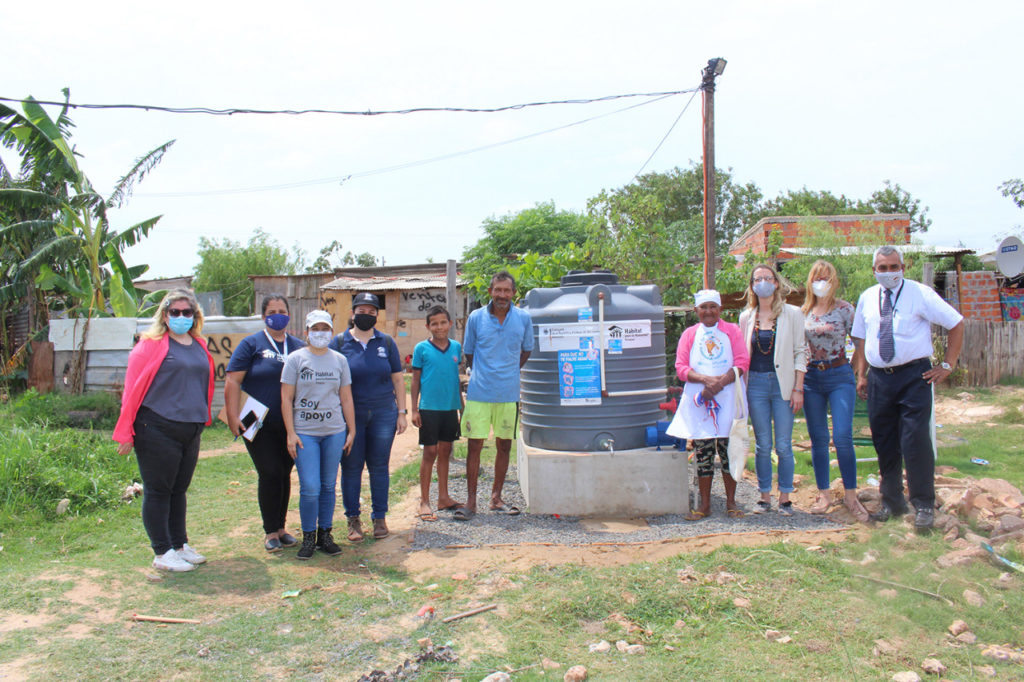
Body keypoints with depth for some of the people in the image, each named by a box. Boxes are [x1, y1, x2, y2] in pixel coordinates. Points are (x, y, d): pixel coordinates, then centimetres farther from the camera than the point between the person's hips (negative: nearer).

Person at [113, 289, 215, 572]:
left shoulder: (200, 346, 12)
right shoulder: (151, 345, -7)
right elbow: (133, 387, -9)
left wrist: (203, 419, 17)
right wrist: (126, 432, -11)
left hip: (190, 430, 7)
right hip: (158, 430, -6)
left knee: (179, 490, 16)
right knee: (158, 492, 3)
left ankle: (180, 545, 26)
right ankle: (163, 553, 10)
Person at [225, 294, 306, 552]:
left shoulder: (299, 346, 11)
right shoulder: (251, 344, 0)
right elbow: (232, 381, -6)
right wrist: (233, 417, -14)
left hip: (290, 425, 4)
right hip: (260, 425, -3)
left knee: (284, 475, 10)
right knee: (270, 475, -6)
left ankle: (281, 528, 23)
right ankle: (270, 532, 9)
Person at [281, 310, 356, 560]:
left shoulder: (339, 360, 9)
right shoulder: (296, 359, 1)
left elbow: (346, 398, 12)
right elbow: (286, 398, -1)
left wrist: (352, 431, 9)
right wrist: (290, 433, -7)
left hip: (334, 432, 3)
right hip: (305, 432, -3)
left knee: (329, 486, 8)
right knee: (310, 488, -7)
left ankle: (325, 534, 21)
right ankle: (308, 537, 10)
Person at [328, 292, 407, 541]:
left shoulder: (386, 342, 7)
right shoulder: (339, 342, 3)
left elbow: (398, 379, 10)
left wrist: (401, 412, 5)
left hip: (383, 414, 1)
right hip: (350, 415, -1)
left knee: (380, 466, 6)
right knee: (351, 467, 4)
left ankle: (380, 518, 18)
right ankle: (353, 519, 16)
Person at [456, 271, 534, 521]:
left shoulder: (523, 318, 1)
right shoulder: (476, 318, -2)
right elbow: (468, 353, 11)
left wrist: (509, 373, 12)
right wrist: (481, 374, 9)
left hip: (508, 393, 2)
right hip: (479, 392, -1)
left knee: (504, 446, 9)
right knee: (474, 445, -1)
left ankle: (496, 498, 22)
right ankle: (471, 500, 10)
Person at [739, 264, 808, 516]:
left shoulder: (792, 314, 2)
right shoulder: (746, 317, 9)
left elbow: (800, 352, 0)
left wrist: (798, 389, -6)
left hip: (783, 383, -2)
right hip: (756, 384, 2)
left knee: (783, 445, 0)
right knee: (762, 445, 6)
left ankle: (784, 497, 11)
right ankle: (765, 496, 16)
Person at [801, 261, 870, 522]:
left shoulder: (844, 309, 0)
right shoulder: (804, 312, 9)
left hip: (839, 376, -3)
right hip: (810, 378, 3)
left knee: (842, 437, -11)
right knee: (818, 439, 6)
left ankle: (851, 495, 1)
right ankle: (824, 494, 15)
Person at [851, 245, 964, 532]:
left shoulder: (920, 294, -2)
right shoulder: (866, 298, 10)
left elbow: (956, 323, 1)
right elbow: (860, 338, 17)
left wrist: (947, 365, -2)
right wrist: (861, 374, 9)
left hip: (914, 375, -4)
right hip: (878, 378, 4)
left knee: (915, 441, -9)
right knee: (884, 443, 9)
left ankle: (923, 506, 5)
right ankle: (892, 501, 23)